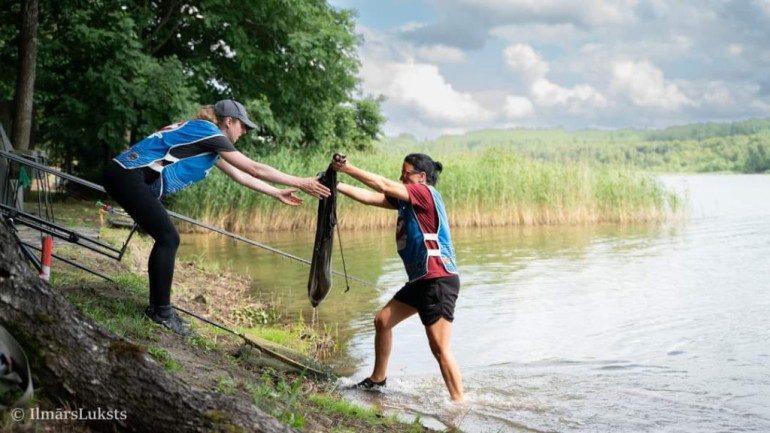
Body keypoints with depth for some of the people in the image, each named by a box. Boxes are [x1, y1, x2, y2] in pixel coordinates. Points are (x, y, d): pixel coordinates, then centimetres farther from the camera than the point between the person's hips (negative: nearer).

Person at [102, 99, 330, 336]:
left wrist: (277, 194, 29)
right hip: (128, 175, -10)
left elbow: (240, 175, 27)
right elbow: (255, 170, -8)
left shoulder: (207, 140, 20)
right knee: (168, 238, -10)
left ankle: (157, 308, 17)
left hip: (127, 175, 10)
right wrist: (300, 183, -3)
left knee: (166, 239, 11)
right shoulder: (209, 132, -8)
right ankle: (162, 312, -4)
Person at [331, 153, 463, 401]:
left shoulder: (426, 192, -10)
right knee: (382, 320, 16)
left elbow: (383, 186, -16)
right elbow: (370, 198, 11)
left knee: (440, 350, -11)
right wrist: (336, 185, 4)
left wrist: (348, 169, -12)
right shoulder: (407, 200, 14)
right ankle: (378, 379, 31)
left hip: (439, 280, -10)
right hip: (421, 280, 10)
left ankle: (459, 402, -4)